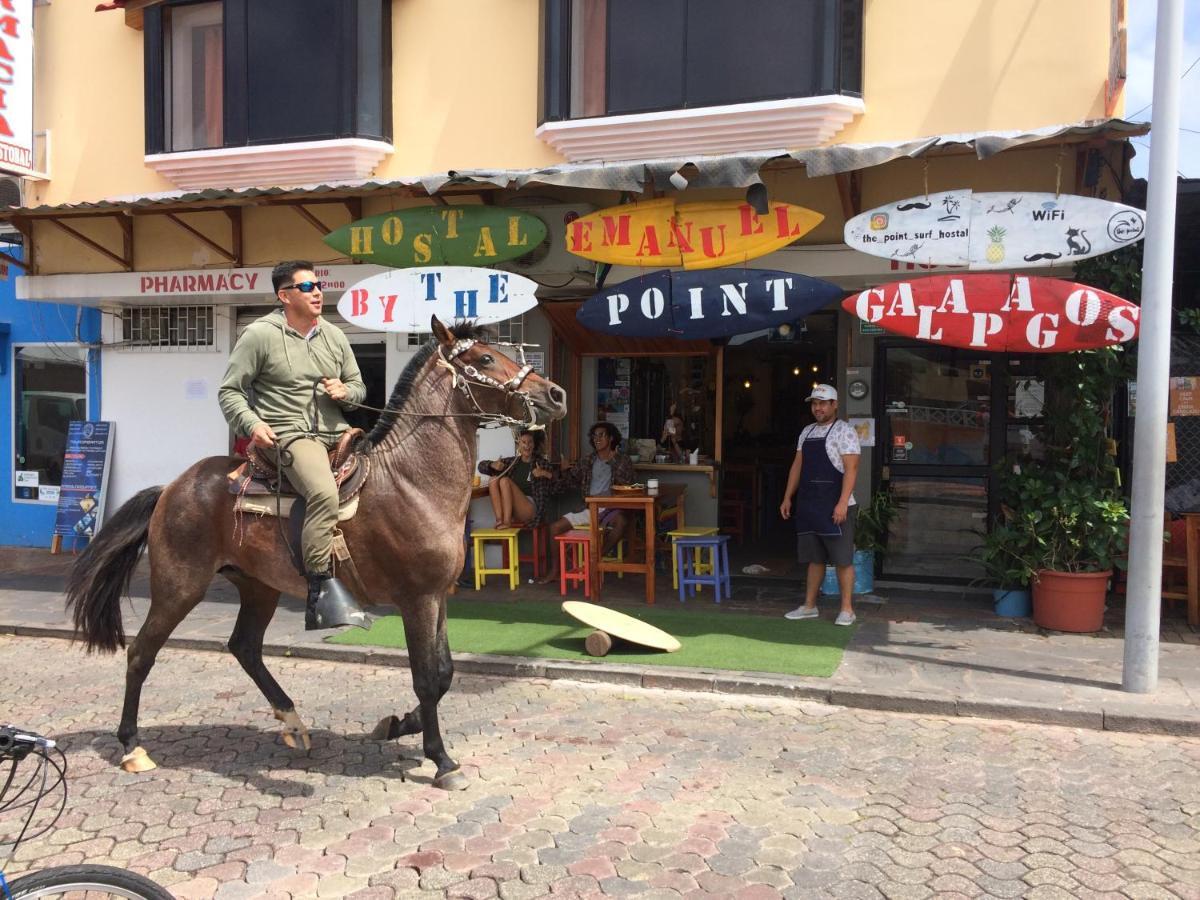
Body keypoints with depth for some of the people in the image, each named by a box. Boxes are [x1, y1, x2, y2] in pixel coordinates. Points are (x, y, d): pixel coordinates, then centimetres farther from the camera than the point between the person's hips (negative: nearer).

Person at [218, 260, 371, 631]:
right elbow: (229, 392, 3)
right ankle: (322, 590, -31)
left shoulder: (334, 335, 17)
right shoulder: (260, 335, 0)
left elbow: (359, 386, 24)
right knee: (324, 492, -34)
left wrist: (346, 391, 1)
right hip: (290, 434, -7)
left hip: (338, 433, 7)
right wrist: (251, 423, -15)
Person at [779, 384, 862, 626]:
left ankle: (847, 609, 5)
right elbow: (797, 466, 18)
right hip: (809, 505, 7)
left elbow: (851, 469, -14)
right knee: (814, 558, 13)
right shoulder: (807, 432, 15)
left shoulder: (844, 431, -6)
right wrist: (787, 498, 13)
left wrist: (842, 503, -22)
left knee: (842, 559, -2)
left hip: (835, 506, -7)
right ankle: (809, 606, 20)